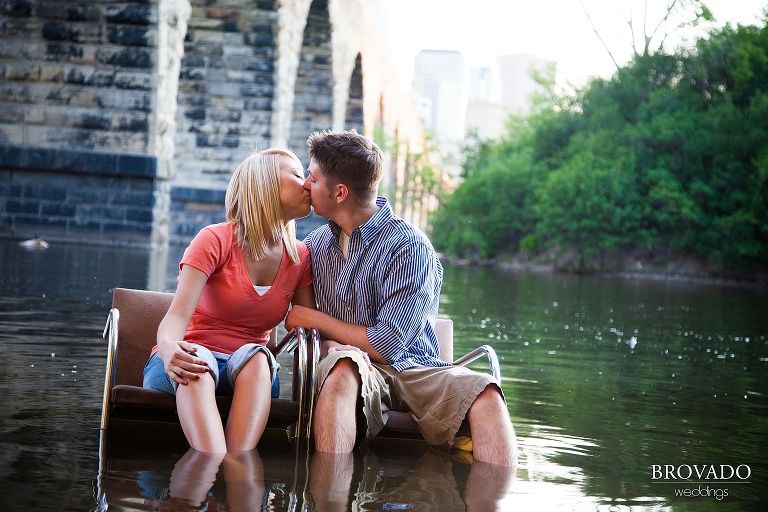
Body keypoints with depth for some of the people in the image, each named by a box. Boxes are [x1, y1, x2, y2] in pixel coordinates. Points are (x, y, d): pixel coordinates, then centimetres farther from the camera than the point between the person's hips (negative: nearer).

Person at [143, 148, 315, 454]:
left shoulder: (299, 257, 8)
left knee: (256, 356, -34)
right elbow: (177, 315, -18)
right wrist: (168, 348, -42)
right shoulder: (215, 240, -7)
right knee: (198, 366, -39)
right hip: (194, 360, -3)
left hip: (248, 372, 3)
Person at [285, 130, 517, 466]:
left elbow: (387, 346, -12)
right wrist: (332, 346, -11)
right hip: (355, 373, 2)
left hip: (413, 368, -2)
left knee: (484, 394, -33)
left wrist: (314, 319, -1)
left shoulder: (409, 246, -7)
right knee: (343, 364, -37)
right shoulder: (316, 244, 13)